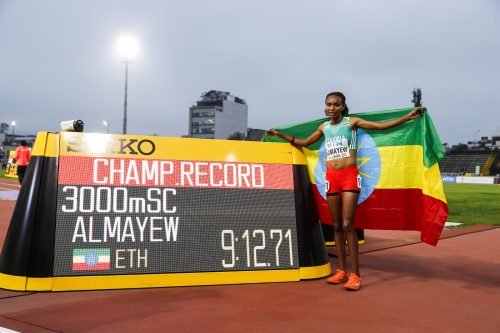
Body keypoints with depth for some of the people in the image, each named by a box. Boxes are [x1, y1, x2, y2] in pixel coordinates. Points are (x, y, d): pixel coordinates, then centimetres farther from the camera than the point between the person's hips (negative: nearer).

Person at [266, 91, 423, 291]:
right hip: (331, 177, 4)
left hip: (349, 176, -4)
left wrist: (408, 117, -13)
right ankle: (341, 271, 15)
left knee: (347, 224, -11)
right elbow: (304, 143, 27)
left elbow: (381, 126, -4)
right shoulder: (324, 127, 14)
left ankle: (355, 274, -6)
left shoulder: (352, 122, 2)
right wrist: (280, 135, 26)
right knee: (337, 226, 7)